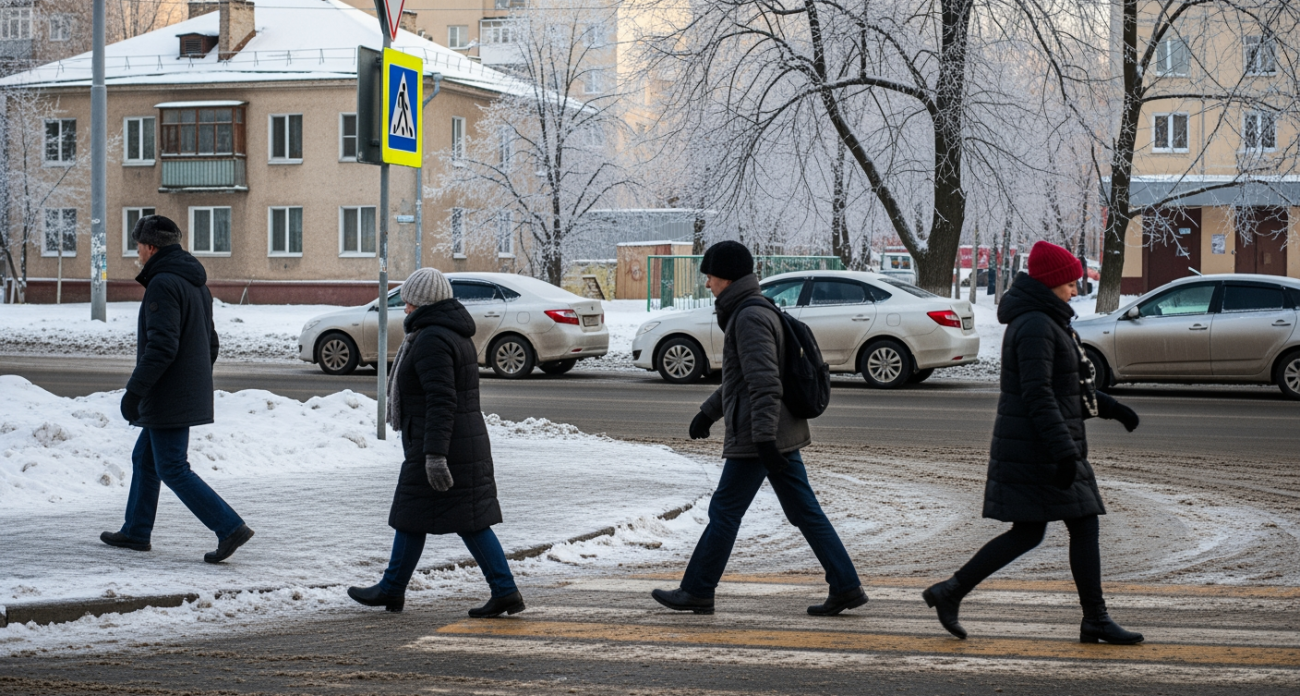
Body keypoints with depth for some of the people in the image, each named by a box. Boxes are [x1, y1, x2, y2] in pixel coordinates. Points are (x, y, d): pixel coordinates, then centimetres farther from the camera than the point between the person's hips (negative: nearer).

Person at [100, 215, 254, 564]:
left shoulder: (163, 284, -18)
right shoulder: (197, 283, 13)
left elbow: (161, 346, -25)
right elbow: (211, 342, 18)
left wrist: (134, 391, -22)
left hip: (168, 399, -10)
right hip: (190, 392, 10)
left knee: (173, 469, -5)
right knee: (144, 459, 20)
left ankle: (230, 528, -11)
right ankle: (136, 532, 28)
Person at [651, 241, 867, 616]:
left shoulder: (750, 317, -15)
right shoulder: (750, 311, 17)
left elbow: (764, 383, -24)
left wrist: (764, 438, -27)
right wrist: (708, 412, 29)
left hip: (756, 436, -10)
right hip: (781, 433, 10)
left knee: (724, 511, 0)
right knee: (804, 512, 8)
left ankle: (697, 592, 9)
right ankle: (846, 587, 6)